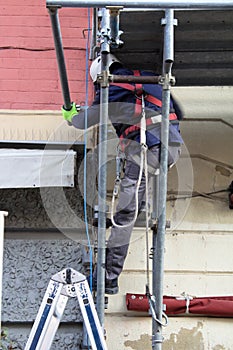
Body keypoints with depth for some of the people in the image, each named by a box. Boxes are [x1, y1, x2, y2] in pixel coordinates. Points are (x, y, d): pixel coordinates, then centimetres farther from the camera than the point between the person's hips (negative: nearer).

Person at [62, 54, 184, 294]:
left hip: (146, 151, -6)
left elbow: (81, 122, 15)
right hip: (174, 148, 6)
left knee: (124, 215, -2)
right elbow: (178, 114, 30)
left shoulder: (111, 93, 7)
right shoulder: (150, 80, 24)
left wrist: (70, 115, 38)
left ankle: (109, 278, 0)